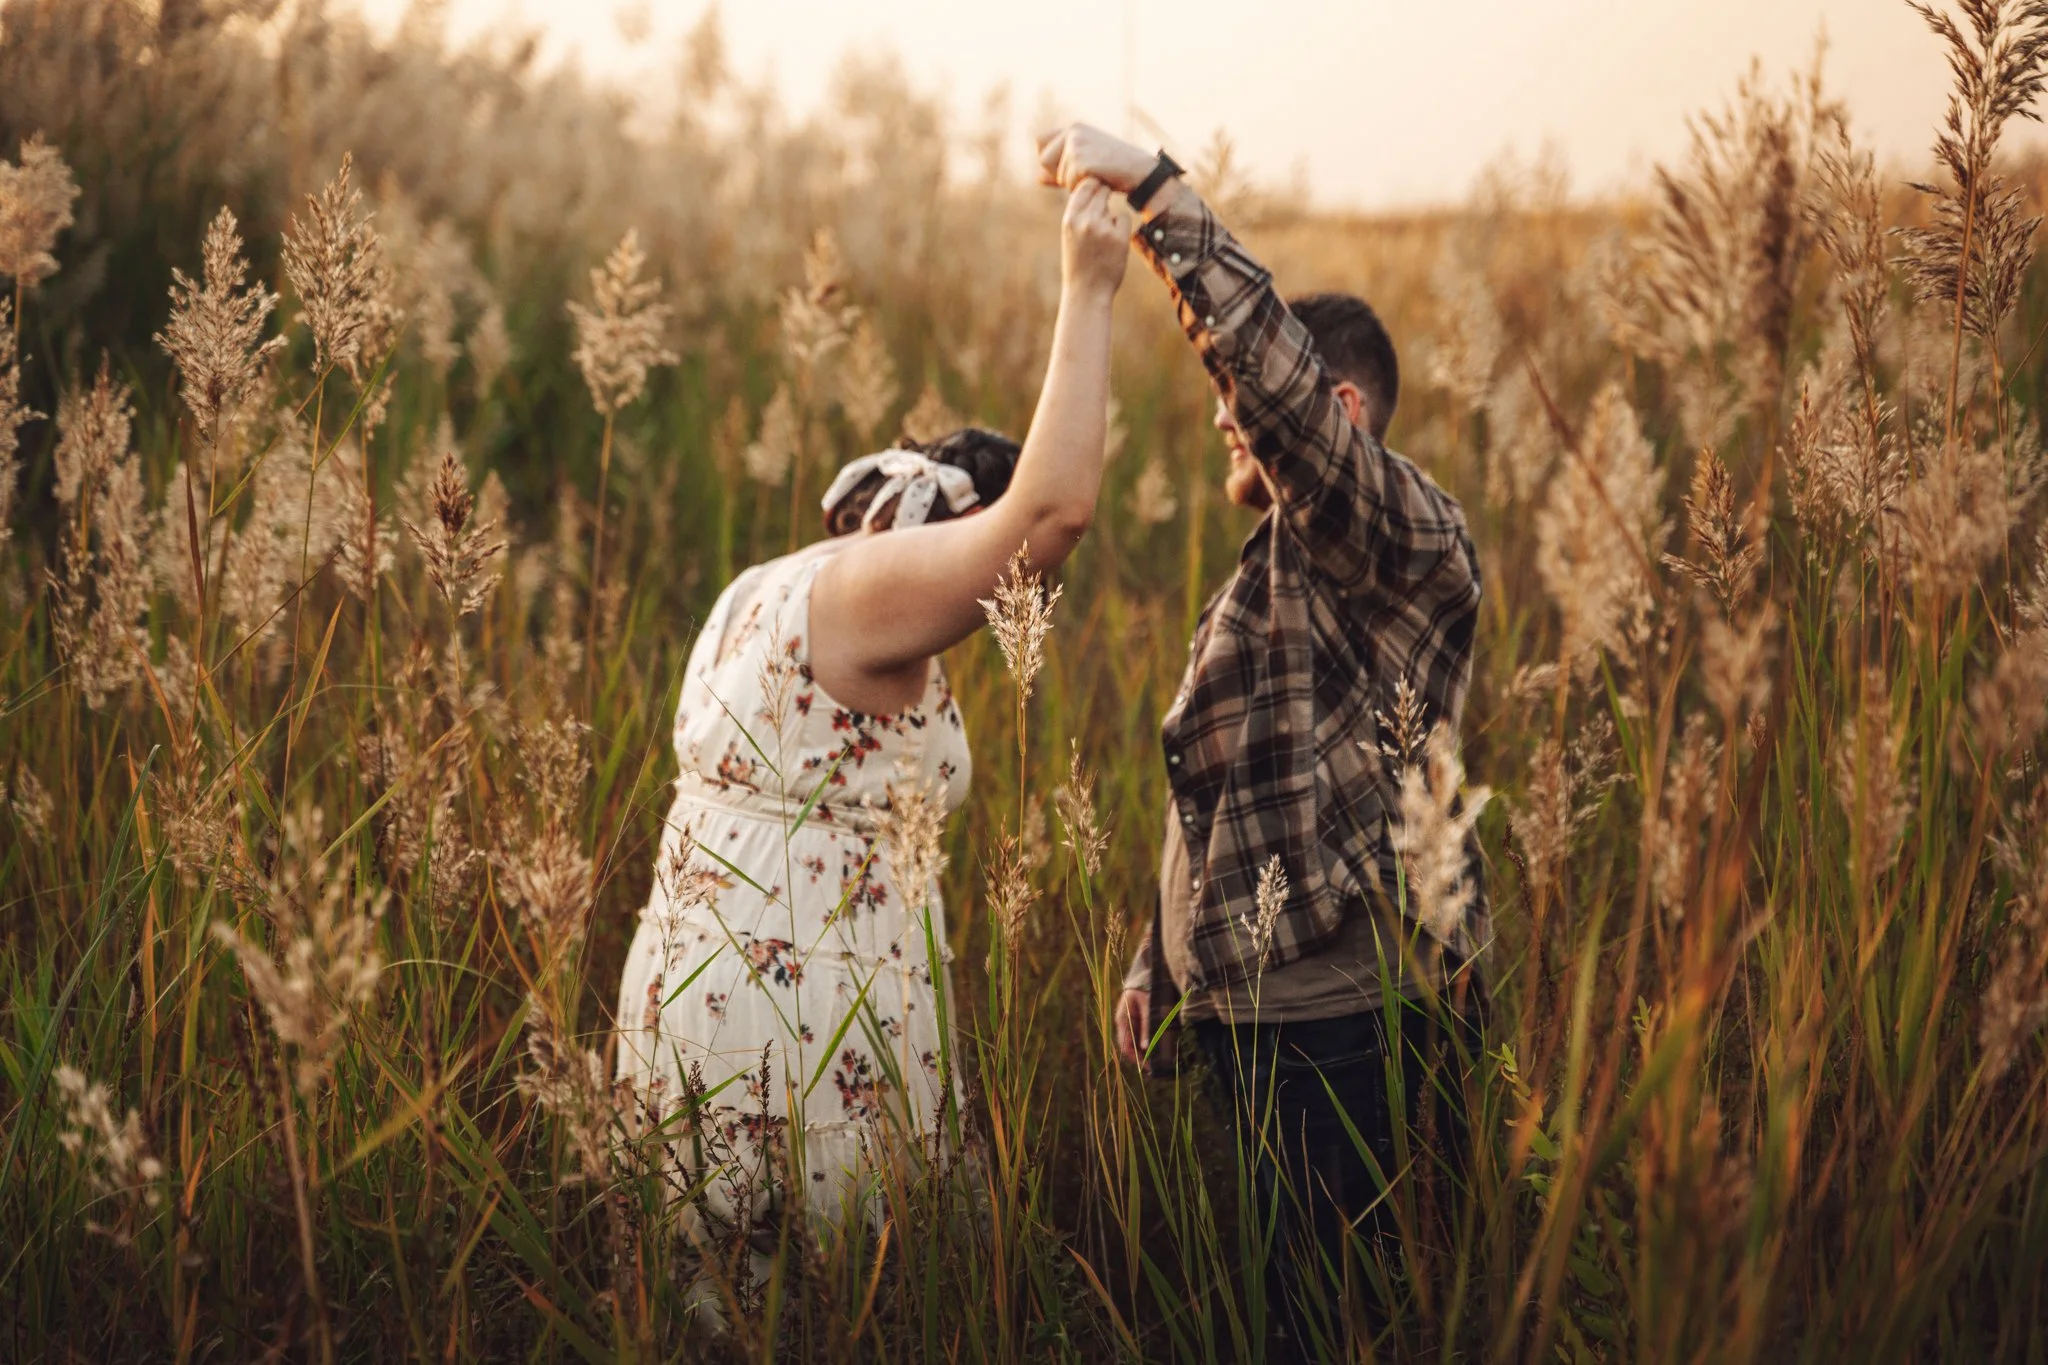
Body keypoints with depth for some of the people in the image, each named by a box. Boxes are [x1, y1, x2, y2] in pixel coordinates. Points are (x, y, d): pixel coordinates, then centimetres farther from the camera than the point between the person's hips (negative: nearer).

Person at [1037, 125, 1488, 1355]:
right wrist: (1164, 954, 25)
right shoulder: (1277, 570, 20)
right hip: (1258, 1022, 10)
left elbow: (1267, 351, -29)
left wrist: (1152, 187, -27)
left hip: (1362, 1030, -10)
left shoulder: (1404, 536, -12)